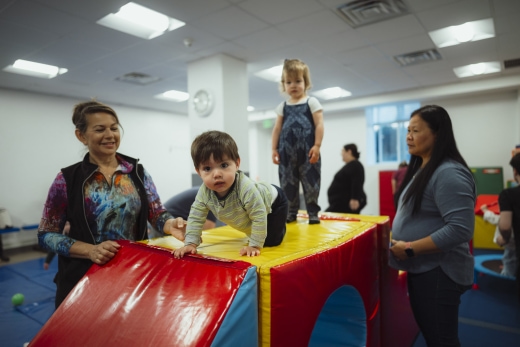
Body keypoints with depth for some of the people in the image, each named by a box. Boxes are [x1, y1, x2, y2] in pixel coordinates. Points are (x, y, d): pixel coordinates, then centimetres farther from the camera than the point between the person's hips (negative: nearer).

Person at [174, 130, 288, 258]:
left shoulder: (246, 188, -47)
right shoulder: (204, 192, -28)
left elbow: (259, 217, -40)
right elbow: (195, 217, -17)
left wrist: (254, 245, -36)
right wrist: (190, 243, -23)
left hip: (272, 202, -5)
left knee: (270, 241, -8)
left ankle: (280, 227, 22)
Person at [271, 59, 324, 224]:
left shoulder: (312, 102, 4)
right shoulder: (282, 106, 13)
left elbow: (319, 125, -4)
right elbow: (277, 128, 12)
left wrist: (317, 146, -13)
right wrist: (274, 149, 5)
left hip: (307, 151, -3)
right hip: (287, 152, 4)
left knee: (311, 182, 0)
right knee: (287, 183, 7)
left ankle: (313, 212, 11)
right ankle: (291, 212, 19)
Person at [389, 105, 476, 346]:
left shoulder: (449, 173, -20)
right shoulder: (421, 169, 9)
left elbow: (460, 229, -28)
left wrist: (410, 249, -23)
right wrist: (400, 242, 8)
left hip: (438, 272, -9)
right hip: (421, 269, 9)